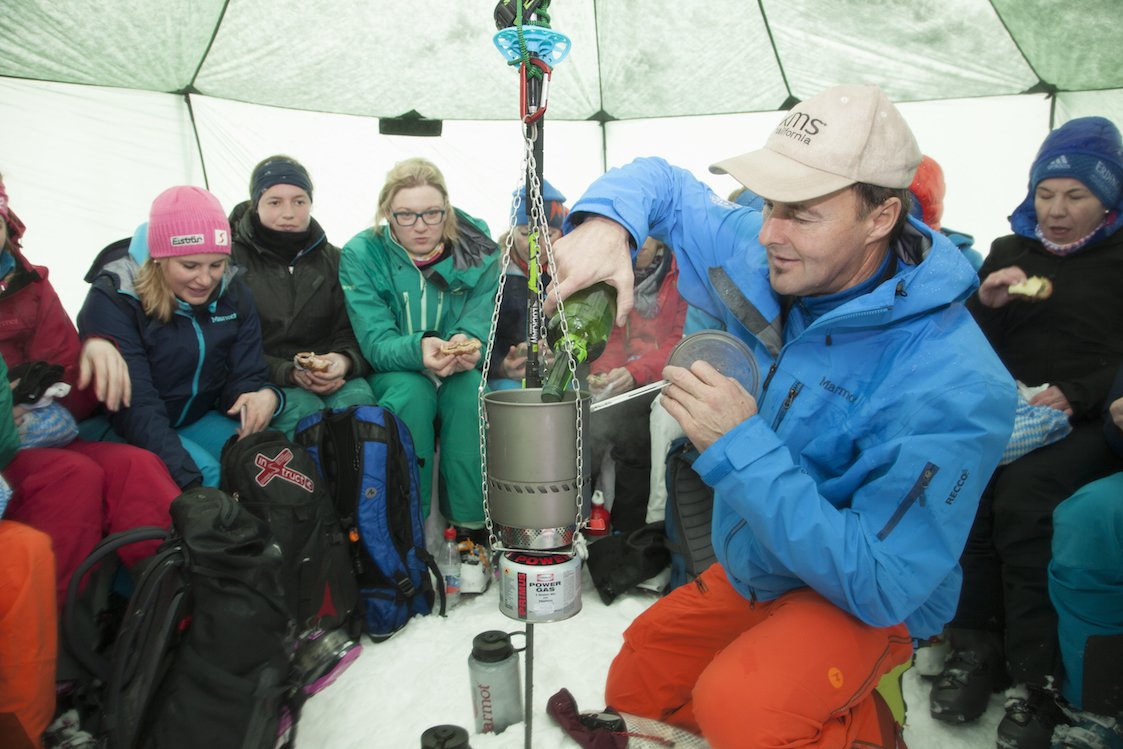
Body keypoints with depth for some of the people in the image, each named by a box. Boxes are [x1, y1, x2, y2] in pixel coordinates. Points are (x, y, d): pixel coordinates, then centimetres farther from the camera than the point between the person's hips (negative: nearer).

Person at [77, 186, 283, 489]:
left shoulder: (233, 293, -3)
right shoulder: (114, 298, -20)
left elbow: (244, 378, -5)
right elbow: (136, 409, -28)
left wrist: (264, 396, -32)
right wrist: (191, 484, -40)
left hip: (198, 420, 5)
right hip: (121, 430, -4)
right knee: (206, 472, -30)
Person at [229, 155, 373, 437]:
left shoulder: (332, 258, 13)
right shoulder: (231, 258, 2)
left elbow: (351, 331, 8)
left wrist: (344, 361, -17)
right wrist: (289, 373, -20)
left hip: (329, 379, 2)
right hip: (261, 381, -2)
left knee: (358, 398, -30)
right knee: (302, 408, -33)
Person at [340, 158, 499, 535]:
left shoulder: (475, 246, -6)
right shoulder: (362, 254, -10)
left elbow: (482, 316, -13)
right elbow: (375, 341, -17)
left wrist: (467, 342, -39)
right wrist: (420, 349, -40)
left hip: (460, 369, 1)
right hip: (393, 370, -1)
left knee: (473, 389, -32)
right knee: (410, 392, -34)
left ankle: (470, 522, -20)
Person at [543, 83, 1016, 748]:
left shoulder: (953, 385, -31)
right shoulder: (764, 264, -13)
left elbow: (879, 584, -32)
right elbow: (659, 183, 1)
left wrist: (740, 445, -36)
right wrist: (606, 222, -24)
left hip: (868, 605, -6)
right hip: (749, 571, 7)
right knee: (632, 694, 14)